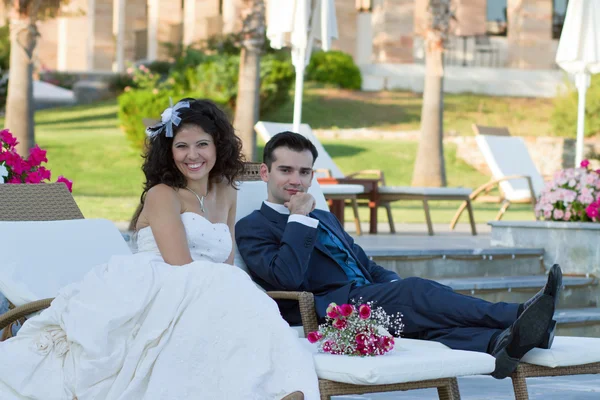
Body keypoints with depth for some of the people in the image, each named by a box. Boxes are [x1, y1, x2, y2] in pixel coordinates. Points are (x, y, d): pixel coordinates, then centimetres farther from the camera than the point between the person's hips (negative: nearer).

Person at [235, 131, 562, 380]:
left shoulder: (325, 219, 31)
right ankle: (517, 315, -38)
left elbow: (367, 266, 30)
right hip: (326, 314, -7)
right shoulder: (251, 228, 6)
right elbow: (288, 277, -13)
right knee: (414, 291, -30)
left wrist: (395, 284, 8)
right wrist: (300, 218, -5)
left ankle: (500, 344, -55)